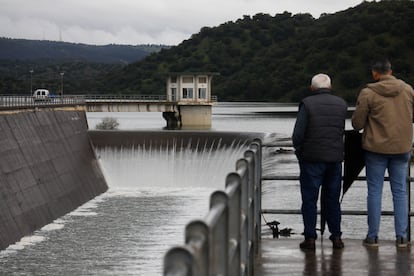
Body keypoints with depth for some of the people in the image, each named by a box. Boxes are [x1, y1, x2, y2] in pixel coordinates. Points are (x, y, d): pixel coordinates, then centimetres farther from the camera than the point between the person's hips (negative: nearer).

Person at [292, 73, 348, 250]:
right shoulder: (341, 104, 5)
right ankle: (336, 237, 14)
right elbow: (341, 131, 8)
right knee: (333, 199, 13)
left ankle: (310, 238, 3)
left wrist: (299, 151, 3)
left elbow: (298, 134, -13)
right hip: (335, 158, 4)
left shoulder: (307, 104, -9)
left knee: (309, 199, 3)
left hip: (312, 158, -4)